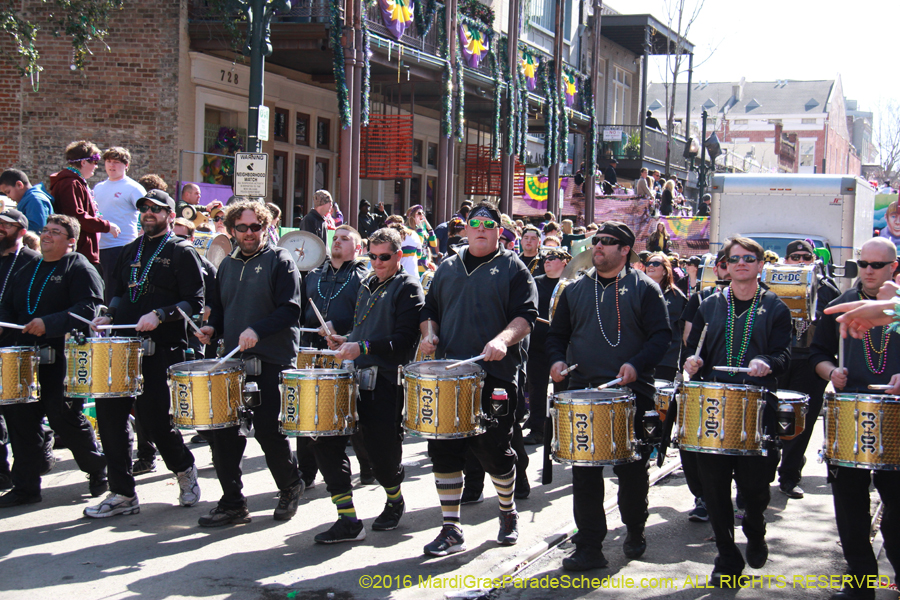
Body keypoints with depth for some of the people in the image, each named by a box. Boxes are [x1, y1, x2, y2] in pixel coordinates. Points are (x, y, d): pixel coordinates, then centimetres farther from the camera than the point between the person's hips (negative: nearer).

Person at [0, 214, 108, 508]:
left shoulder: (79, 268, -4)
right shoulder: (28, 269, 19)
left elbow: (88, 308, -17)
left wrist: (49, 324, -25)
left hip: (66, 357, -7)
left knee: (64, 418, -6)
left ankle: (98, 470, 16)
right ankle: (25, 486, 13)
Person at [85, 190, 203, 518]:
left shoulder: (181, 252, -1)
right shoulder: (131, 251, 18)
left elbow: (194, 302, -7)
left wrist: (159, 315, -19)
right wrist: (110, 315, 6)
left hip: (161, 348, -6)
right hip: (123, 345, 6)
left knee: (154, 417, -7)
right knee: (109, 413, 0)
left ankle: (184, 468, 24)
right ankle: (122, 494, 9)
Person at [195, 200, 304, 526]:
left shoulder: (279, 260, -3)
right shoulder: (228, 264, 16)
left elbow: (290, 311, -11)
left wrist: (257, 330, -24)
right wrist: (212, 327, 4)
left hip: (271, 361, -6)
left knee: (268, 431, -4)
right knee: (222, 432, 2)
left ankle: (290, 487, 22)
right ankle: (232, 503, 12)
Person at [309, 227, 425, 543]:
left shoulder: (408, 287, -5)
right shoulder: (367, 286, 20)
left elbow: (404, 340, -16)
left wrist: (364, 347, -24)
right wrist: (346, 341, 11)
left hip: (387, 382, -7)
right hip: (357, 375, 7)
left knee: (382, 451, -3)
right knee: (325, 439, -6)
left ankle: (395, 501, 32)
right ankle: (347, 520, -2)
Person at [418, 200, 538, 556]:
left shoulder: (513, 268, 4)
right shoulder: (448, 269, 18)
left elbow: (526, 316, -6)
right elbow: (430, 310, 23)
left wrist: (503, 340, -24)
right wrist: (429, 334, 1)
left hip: (495, 377, -4)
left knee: (495, 452, 1)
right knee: (444, 451, 1)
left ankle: (508, 512, 28)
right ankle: (451, 530, 9)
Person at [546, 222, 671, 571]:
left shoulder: (644, 289, 1)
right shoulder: (575, 290, 13)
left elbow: (661, 335, -5)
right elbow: (557, 334, 18)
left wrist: (637, 364, -20)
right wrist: (557, 359, -2)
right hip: (583, 391, 3)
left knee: (632, 470, 8)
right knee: (584, 473, 0)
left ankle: (635, 532, 31)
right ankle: (589, 548, 5)